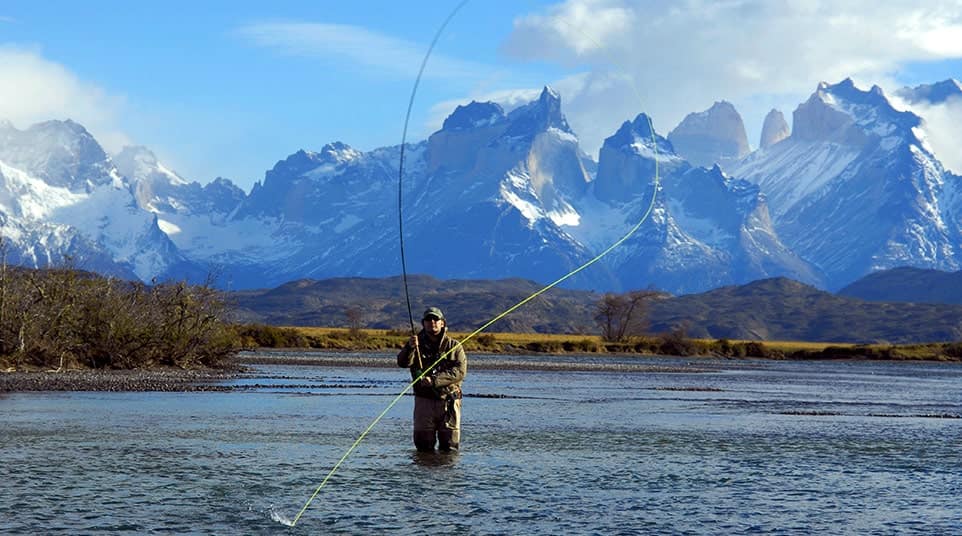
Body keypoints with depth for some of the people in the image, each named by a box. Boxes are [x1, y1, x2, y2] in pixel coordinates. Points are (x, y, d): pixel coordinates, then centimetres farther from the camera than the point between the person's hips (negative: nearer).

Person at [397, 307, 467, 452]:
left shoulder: (454, 346, 3)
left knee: (450, 448, 2)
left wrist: (434, 380, -22)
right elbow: (403, 362, -10)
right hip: (424, 400, 1)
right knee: (423, 446, 5)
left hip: (448, 400, -1)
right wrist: (410, 348, -31)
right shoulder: (417, 343, 7)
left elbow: (460, 372, -11)